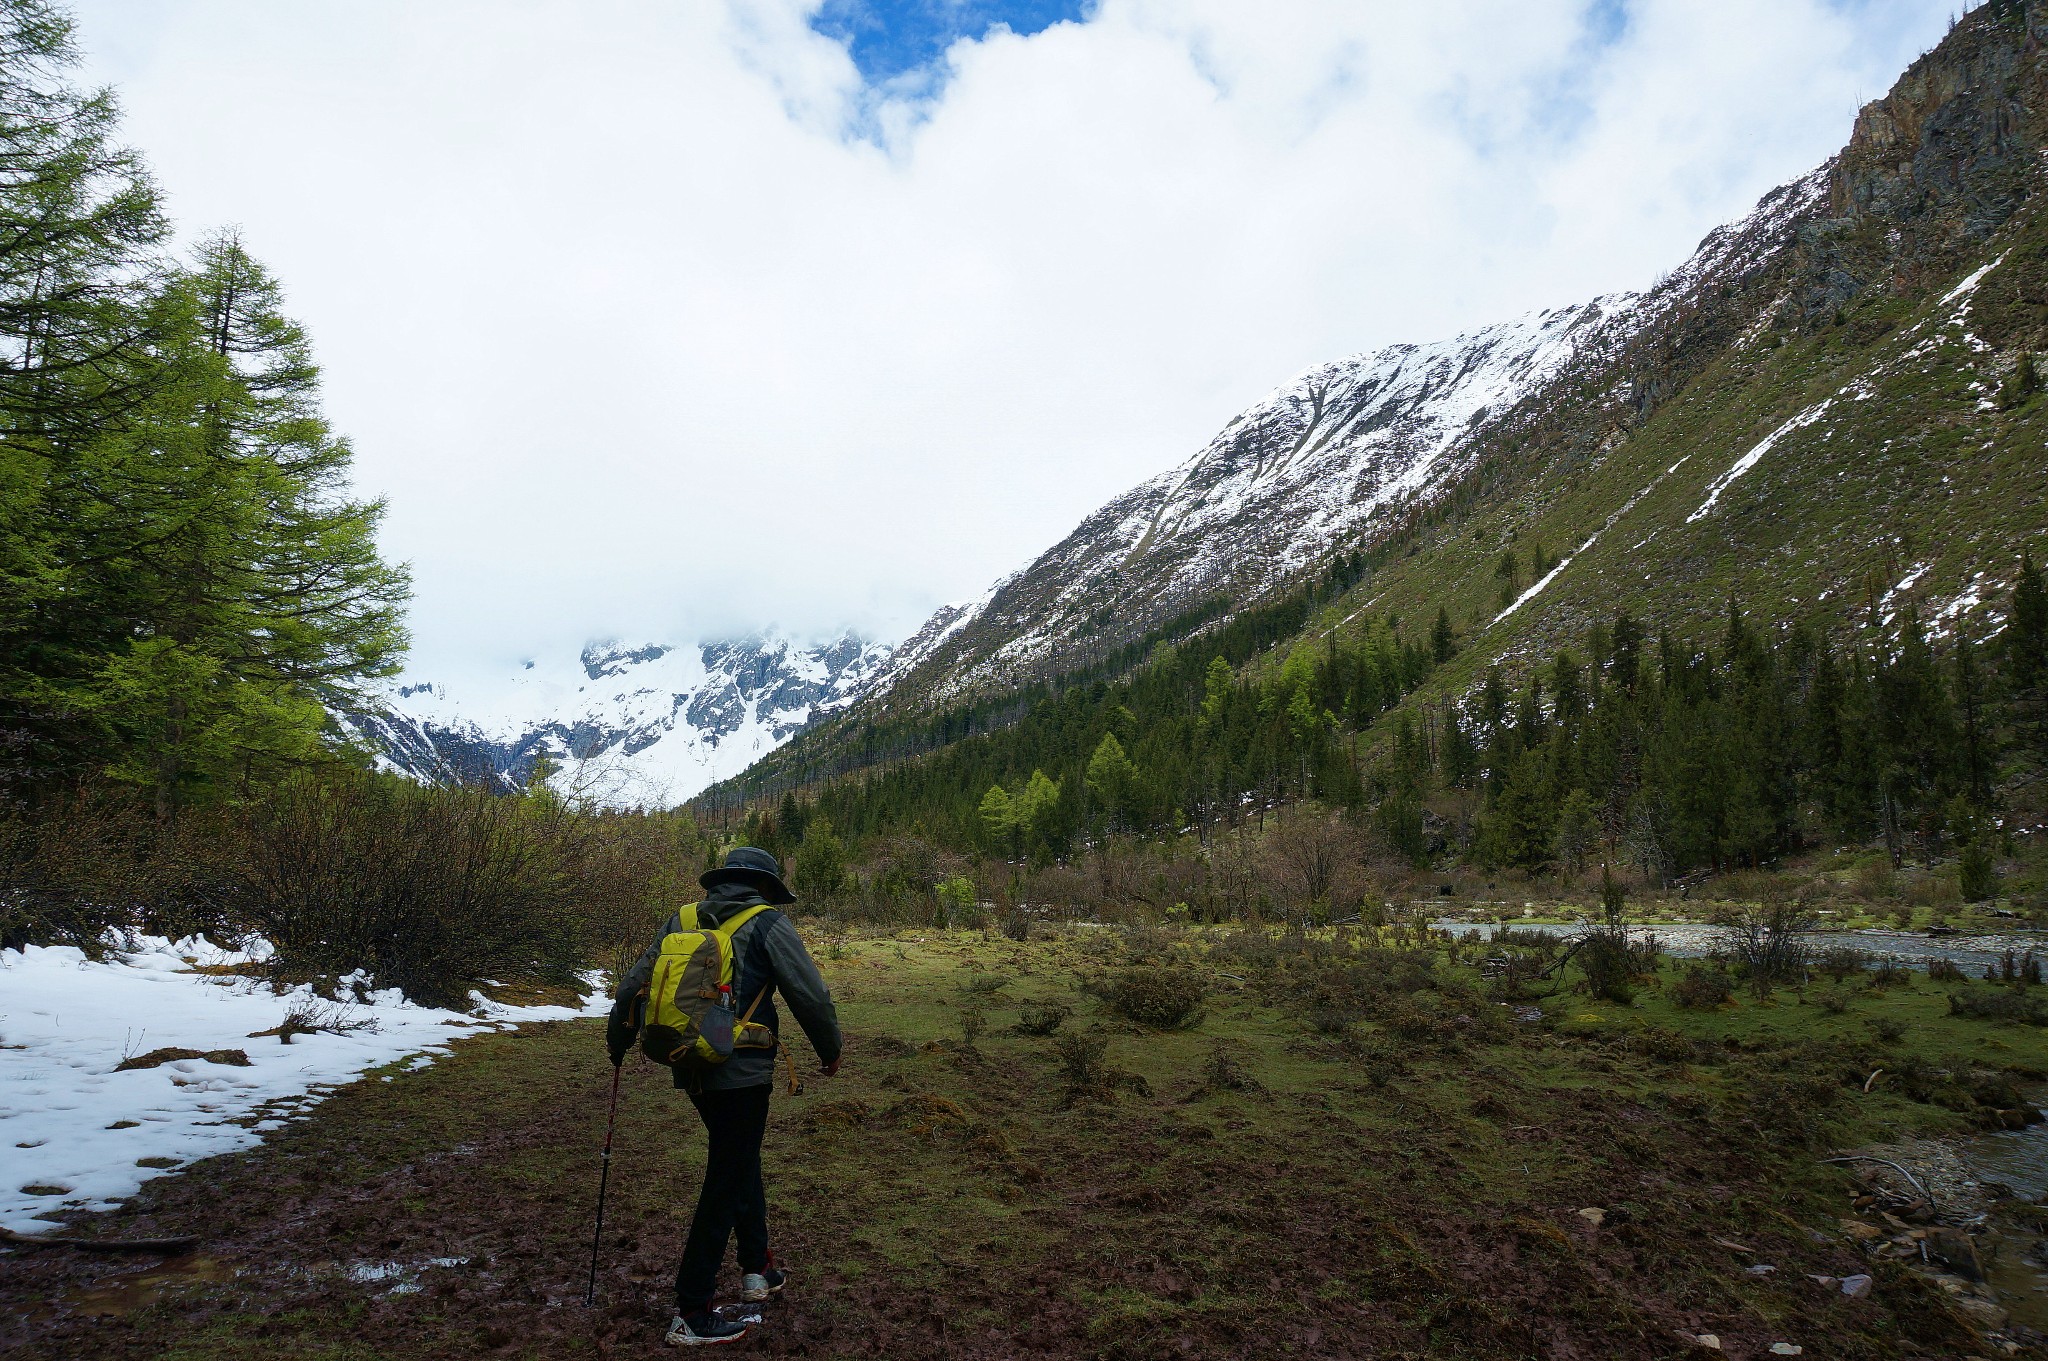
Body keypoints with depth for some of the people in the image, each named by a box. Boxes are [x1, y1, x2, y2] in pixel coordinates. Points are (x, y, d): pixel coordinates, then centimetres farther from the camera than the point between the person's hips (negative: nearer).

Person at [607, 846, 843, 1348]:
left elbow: (633, 986, 13)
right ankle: (690, 1316, 6)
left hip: (691, 1071, 6)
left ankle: (757, 1270, 33)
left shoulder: (681, 920, 8)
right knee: (725, 1186, 2)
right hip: (742, 1072, -6)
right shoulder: (768, 925, -7)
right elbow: (811, 995, -9)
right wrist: (830, 1049, 7)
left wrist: (617, 1042, 29)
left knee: (741, 1162, 24)